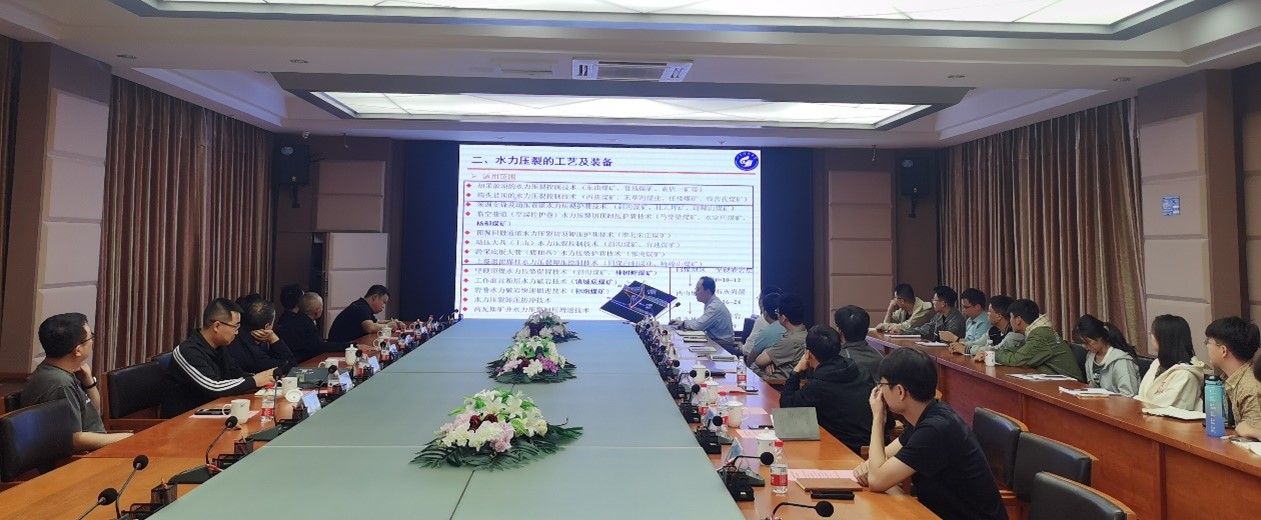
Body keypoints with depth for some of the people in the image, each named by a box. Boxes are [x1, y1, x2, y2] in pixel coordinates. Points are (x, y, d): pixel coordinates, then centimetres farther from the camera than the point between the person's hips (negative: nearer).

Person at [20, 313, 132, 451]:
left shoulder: (62, 373, 5)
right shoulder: (60, 385, -23)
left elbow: (95, 411, 15)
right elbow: (74, 441, -24)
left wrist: (88, 380, -1)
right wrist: (127, 438, -15)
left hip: (93, 448, 9)